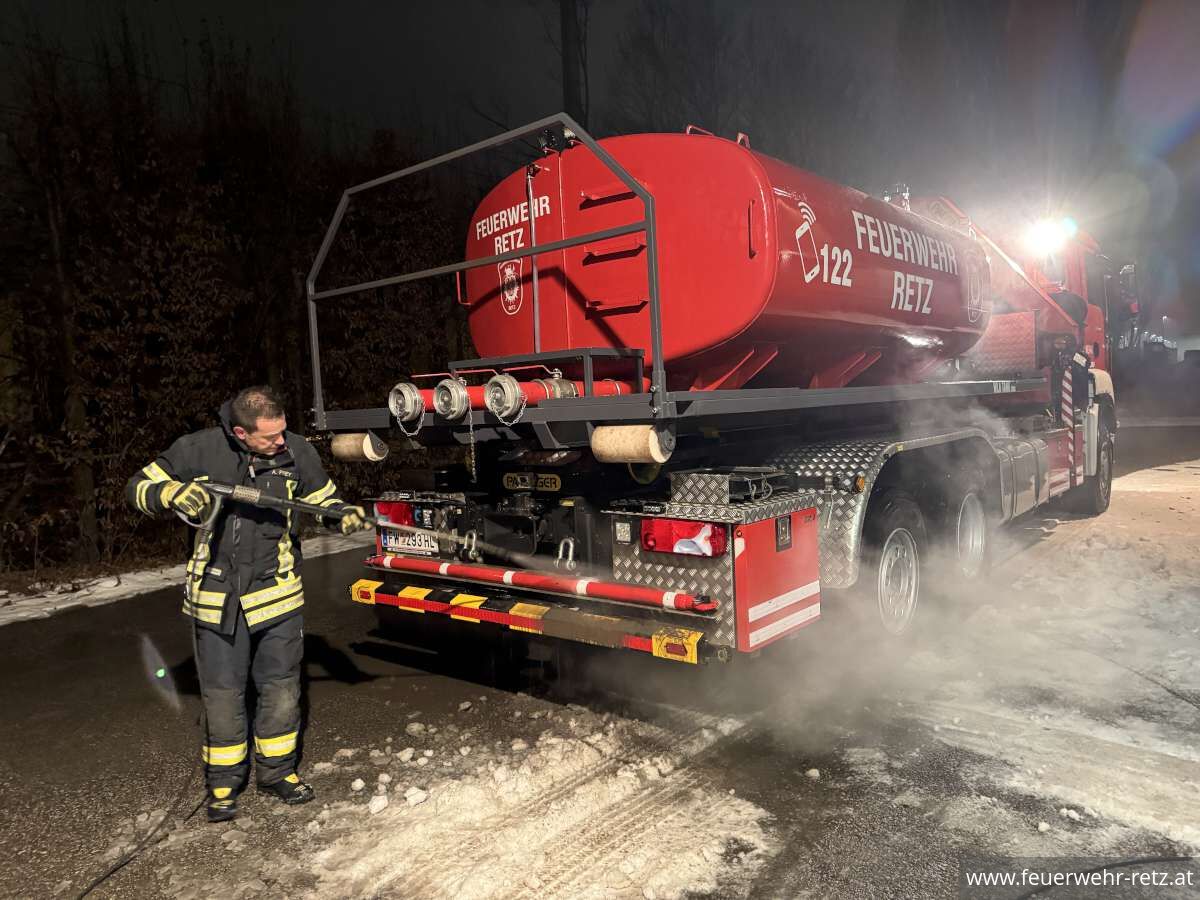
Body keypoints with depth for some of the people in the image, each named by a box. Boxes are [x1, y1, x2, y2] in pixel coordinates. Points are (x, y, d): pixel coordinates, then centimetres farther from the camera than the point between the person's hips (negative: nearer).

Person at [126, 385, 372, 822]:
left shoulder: (296, 451, -8)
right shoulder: (199, 450, -12)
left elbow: (323, 497, 8)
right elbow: (139, 486, -3)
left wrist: (344, 515, -14)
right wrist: (174, 493, -24)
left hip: (278, 592, 1)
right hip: (216, 594, -1)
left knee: (281, 688, 11)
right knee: (222, 692, 9)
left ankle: (277, 770, 31)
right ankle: (224, 780, 29)